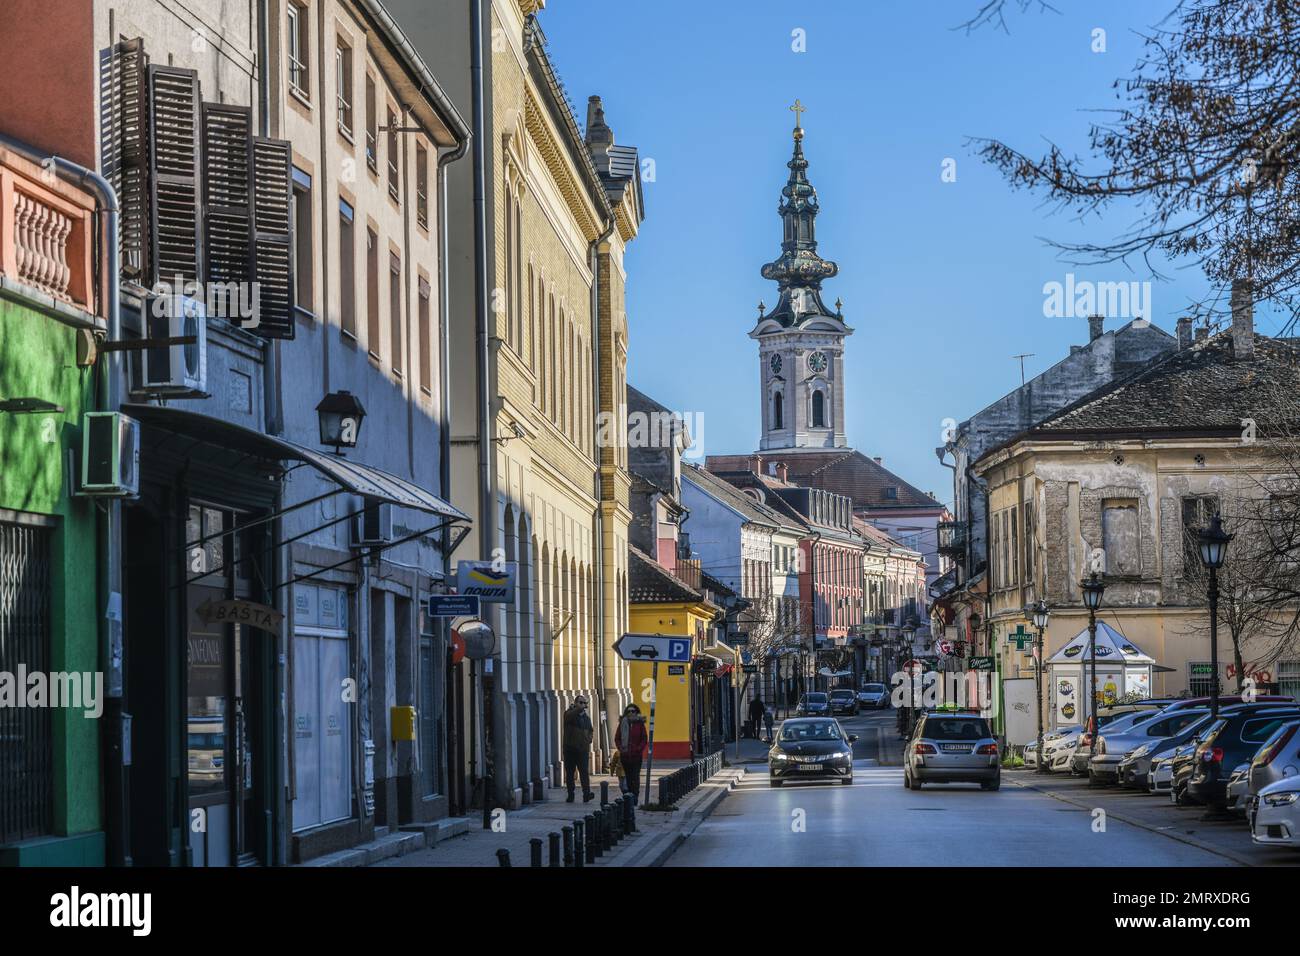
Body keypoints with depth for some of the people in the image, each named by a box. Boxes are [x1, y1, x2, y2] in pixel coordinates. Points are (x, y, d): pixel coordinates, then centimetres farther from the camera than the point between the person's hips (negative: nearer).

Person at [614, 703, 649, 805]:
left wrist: (639, 749, -10)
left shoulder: (640, 724, 1)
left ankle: (635, 798, -10)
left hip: (636, 755, -3)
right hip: (625, 755, 3)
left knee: (635, 777, -8)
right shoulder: (622, 723, 7)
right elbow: (617, 738, 11)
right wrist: (620, 748, -4)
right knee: (628, 777, 8)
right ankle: (630, 797, 14)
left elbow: (645, 739, 3)